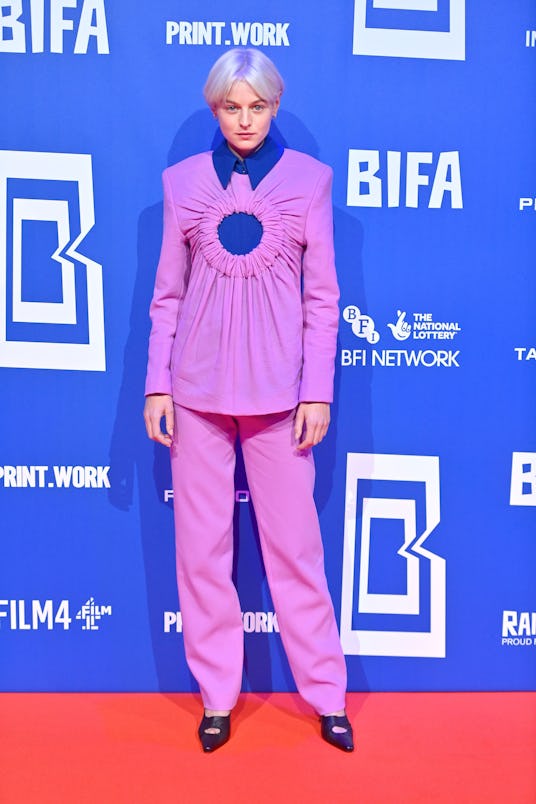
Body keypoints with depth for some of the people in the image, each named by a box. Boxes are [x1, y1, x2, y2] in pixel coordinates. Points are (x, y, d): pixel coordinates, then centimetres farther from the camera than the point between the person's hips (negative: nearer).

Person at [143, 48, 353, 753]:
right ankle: (217, 695, 23)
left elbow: (322, 296, 2)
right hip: (198, 388, 2)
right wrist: (157, 385, 2)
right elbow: (167, 293, 7)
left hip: (278, 389, -1)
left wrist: (318, 393, -3)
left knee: (295, 544, 3)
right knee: (201, 546, 7)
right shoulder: (184, 181, 8)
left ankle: (327, 695, 20)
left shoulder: (309, 179, 4)